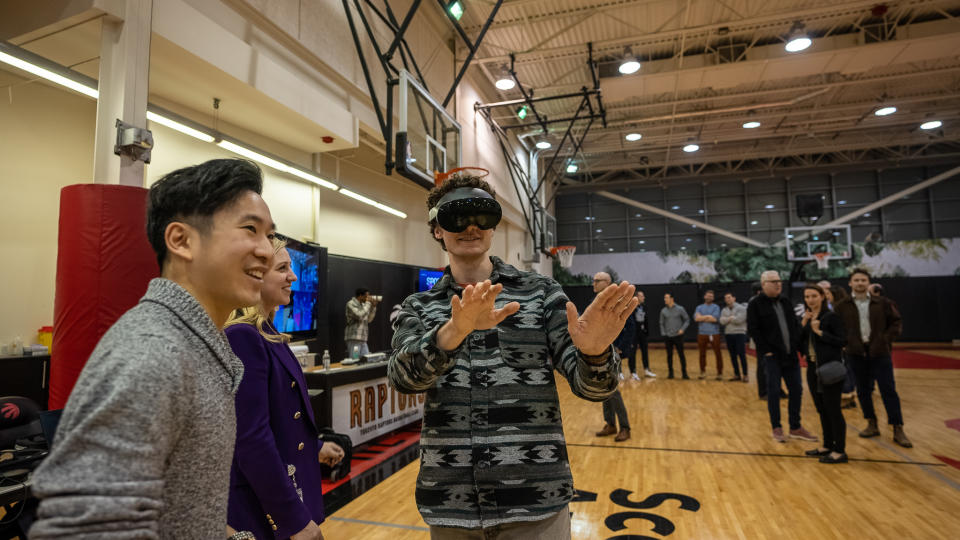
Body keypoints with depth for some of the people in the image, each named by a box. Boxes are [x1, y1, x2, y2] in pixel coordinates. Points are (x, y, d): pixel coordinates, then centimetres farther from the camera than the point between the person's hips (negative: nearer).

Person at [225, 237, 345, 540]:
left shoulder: (265, 332, 6)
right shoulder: (242, 336, -22)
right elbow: (252, 438, -25)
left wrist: (315, 447, 20)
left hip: (288, 485, 9)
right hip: (264, 511, -9)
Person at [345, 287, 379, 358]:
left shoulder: (363, 304, 16)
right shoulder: (351, 304, -8)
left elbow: (369, 319, 17)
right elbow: (360, 316, -23)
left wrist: (373, 306, 7)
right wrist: (368, 302, -14)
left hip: (363, 340, 8)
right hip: (354, 339, -8)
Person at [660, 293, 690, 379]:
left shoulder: (680, 309, -3)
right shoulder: (663, 311, 4)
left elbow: (687, 320, 3)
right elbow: (661, 323, 10)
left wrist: (682, 329, -9)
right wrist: (663, 334, 2)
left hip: (678, 336, -2)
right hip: (668, 337, 2)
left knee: (681, 355, 0)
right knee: (669, 355, 6)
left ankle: (684, 373, 9)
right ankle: (670, 373, 15)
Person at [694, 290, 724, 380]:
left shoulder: (716, 307, 2)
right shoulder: (699, 307, 10)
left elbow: (715, 319, -13)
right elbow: (696, 318, -7)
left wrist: (702, 317, -6)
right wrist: (708, 316, -10)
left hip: (714, 334, -2)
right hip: (702, 334, 2)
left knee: (718, 354, -1)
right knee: (702, 354, 10)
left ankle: (720, 372, 8)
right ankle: (703, 372, 21)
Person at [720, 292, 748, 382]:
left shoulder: (741, 308, -4)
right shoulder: (724, 310, 11)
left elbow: (739, 319, -17)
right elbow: (722, 321, -4)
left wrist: (729, 319, -5)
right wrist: (732, 318, -12)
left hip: (739, 334, -5)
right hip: (728, 334, 5)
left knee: (742, 355, -5)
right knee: (733, 356, 8)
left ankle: (745, 375, 4)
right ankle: (737, 374, 16)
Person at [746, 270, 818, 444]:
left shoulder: (785, 302, 13)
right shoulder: (755, 304, -6)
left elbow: (795, 325, 17)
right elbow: (753, 330, -11)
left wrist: (796, 345, 4)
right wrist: (766, 350, -14)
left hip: (790, 355, 6)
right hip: (771, 356, -6)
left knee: (796, 390, 8)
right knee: (773, 392, 1)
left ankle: (795, 427, 22)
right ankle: (777, 428, 14)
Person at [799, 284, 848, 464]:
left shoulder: (831, 316, -10)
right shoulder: (807, 318, 10)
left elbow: (843, 341, -14)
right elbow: (799, 341, 7)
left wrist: (820, 332, -19)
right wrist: (803, 323, -5)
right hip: (812, 368, 7)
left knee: (833, 409, -1)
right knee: (821, 409, 14)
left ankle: (840, 451, 8)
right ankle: (828, 445, 26)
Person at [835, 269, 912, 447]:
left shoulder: (882, 303, 2)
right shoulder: (843, 306, 2)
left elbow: (895, 322, 7)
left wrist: (886, 339, -4)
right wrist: (845, 343, -4)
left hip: (879, 352, -1)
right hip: (856, 354, 1)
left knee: (889, 390, -1)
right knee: (863, 391, 9)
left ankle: (898, 430, 7)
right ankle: (872, 425, 22)